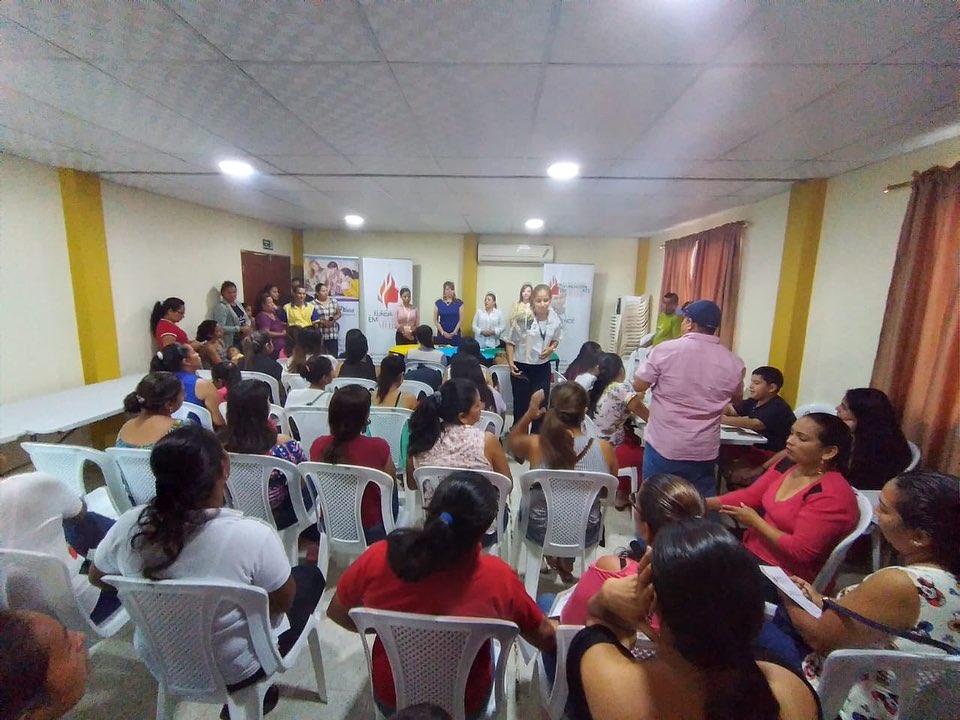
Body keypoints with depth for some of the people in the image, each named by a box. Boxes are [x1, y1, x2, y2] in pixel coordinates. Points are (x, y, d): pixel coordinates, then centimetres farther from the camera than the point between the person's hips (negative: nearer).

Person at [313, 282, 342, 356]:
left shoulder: (334, 301, 8)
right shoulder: (313, 303, -5)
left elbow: (339, 313, 12)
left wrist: (334, 319, -6)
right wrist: (322, 322, -17)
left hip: (333, 334, 3)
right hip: (319, 334, -3)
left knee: (334, 355, 0)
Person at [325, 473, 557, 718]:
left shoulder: (378, 558, -28)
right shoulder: (497, 576, -31)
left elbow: (337, 613, -8)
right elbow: (545, 638, -13)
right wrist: (559, 633, 9)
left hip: (389, 697, 1)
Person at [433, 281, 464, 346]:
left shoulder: (459, 303, 2)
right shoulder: (438, 303, 4)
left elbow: (461, 320, 0)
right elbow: (435, 320, 3)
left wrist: (454, 332, -9)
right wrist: (443, 332, -7)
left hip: (455, 335, -1)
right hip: (442, 334, 1)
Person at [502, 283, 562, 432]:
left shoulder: (554, 318, -6)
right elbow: (510, 341, -9)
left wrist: (551, 348, -9)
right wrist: (511, 363, -15)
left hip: (543, 367, 4)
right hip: (522, 367, -3)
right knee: (521, 404, 11)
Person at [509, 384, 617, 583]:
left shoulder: (535, 445, -25)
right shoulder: (604, 448, -21)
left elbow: (513, 441, 0)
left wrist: (529, 413, -9)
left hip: (539, 531, -1)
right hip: (586, 534, 1)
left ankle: (553, 556, 40)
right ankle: (567, 561, 42)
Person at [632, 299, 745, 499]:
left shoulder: (665, 350, -12)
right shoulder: (733, 363, -2)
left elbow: (638, 386, -5)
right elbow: (736, 399, 16)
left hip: (663, 446, -2)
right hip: (704, 451, 3)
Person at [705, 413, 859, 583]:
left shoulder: (833, 495, -23)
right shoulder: (788, 464, 1)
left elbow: (800, 551, -24)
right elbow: (748, 496, 5)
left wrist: (755, 521, -16)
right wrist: (704, 502, -6)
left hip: (784, 574, -7)